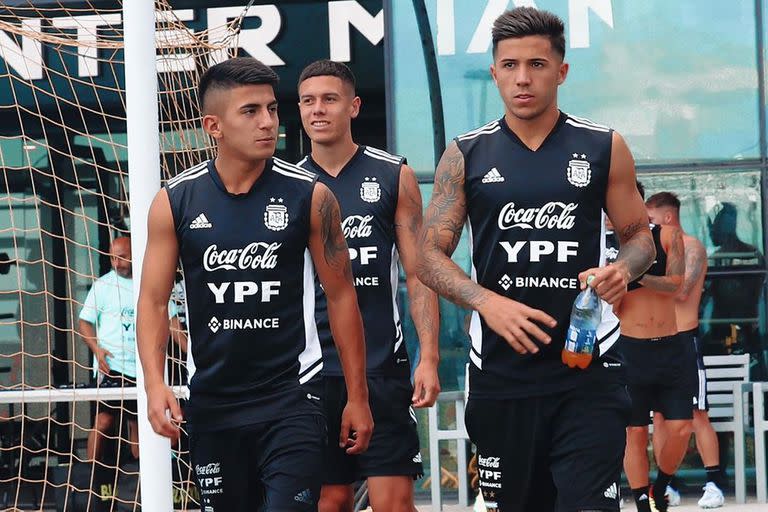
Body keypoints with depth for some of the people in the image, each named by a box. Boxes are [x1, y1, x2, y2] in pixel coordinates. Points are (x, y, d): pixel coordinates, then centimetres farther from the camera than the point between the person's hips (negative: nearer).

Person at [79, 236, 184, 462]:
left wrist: (189, 351, 0)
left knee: (138, 422, 7)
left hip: (144, 367, 3)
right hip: (111, 366, -3)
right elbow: (84, 322, 4)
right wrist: (97, 349, -13)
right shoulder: (103, 285, 2)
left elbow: (170, 321, 12)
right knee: (105, 420, -13)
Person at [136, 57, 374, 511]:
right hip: (212, 401, 2)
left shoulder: (309, 197, -4)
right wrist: (155, 384, -13)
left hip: (290, 400, -2)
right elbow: (154, 300, 2)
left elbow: (341, 296, 2)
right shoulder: (175, 202, -1)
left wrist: (358, 396, 1)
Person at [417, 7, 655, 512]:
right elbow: (431, 256, 4)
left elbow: (640, 234, 13)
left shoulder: (605, 148, 4)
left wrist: (623, 269, -11)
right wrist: (488, 302, -14)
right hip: (501, 370, 1)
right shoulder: (465, 156, 5)